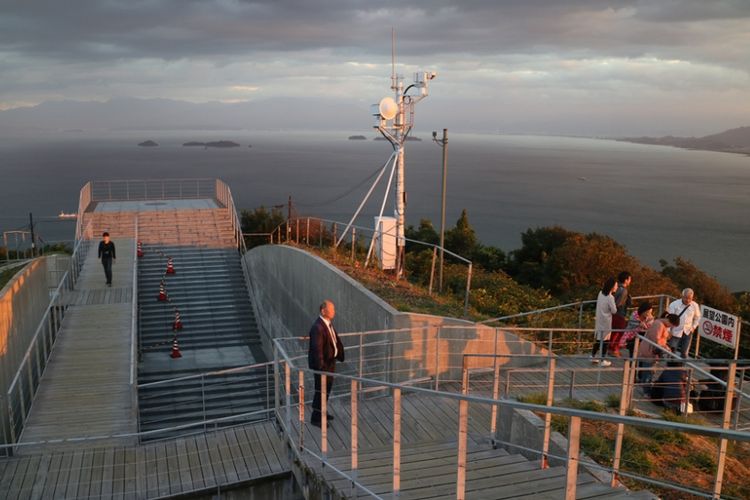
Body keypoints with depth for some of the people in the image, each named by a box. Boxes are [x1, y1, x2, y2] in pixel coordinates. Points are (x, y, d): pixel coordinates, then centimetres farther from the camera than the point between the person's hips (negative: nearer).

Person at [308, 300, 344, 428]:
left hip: (330, 361, 9)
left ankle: (321, 412, 40)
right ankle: (315, 418, 17)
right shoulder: (317, 327, -26)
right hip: (322, 364, -9)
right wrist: (321, 367, -27)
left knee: (327, 388, 22)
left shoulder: (328, 323, 4)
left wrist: (340, 354, 8)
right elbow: (317, 349, -28)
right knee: (321, 390, 2)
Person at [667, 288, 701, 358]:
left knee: (684, 353, 9)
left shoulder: (695, 306, -3)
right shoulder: (674, 304, -13)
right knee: (672, 351, 2)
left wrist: (694, 326, 2)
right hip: (675, 332, -3)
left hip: (687, 332, 3)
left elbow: (697, 317, 15)